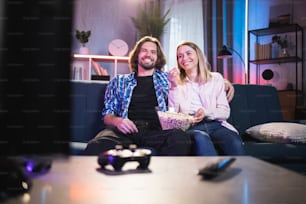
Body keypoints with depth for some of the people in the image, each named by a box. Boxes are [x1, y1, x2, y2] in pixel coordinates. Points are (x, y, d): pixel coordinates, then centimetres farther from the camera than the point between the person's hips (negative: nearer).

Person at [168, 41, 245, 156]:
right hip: (190, 127, -1)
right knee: (201, 138, -38)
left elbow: (225, 112, 8)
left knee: (235, 143, -32)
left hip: (215, 124, 2)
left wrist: (206, 112, -12)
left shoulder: (216, 78, 17)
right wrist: (174, 86, -8)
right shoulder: (177, 82, 16)